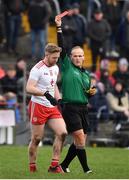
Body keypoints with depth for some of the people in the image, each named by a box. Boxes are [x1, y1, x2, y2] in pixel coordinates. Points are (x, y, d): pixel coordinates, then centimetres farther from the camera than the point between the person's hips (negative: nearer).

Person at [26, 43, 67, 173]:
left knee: (62, 133, -7)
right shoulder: (38, 69, -13)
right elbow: (29, 88, -22)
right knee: (36, 138, -2)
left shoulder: (55, 68, 12)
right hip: (38, 107, -7)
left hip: (52, 107, 7)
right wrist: (46, 94, -33)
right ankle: (32, 167, 11)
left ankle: (54, 165, -2)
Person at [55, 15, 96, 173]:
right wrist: (59, 28, -16)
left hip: (83, 108, 7)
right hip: (70, 107, -7)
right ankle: (86, 169, -12)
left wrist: (91, 92, 3)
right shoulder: (67, 66, 1)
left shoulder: (86, 74, 17)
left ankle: (64, 165, 19)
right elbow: (61, 48, -9)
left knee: (80, 141, 6)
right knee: (80, 138, -14)